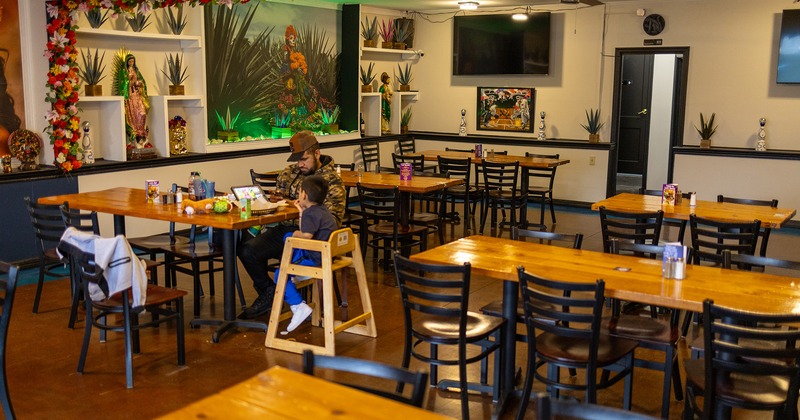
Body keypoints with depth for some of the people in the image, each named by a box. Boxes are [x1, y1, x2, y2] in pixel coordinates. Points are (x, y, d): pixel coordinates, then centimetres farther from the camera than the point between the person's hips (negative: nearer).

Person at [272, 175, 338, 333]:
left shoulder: (310, 213, -17)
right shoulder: (322, 210, 14)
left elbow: (306, 236, -30)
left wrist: (296, 234, -9)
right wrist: (301, 211, 25)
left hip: (315, 258, -11)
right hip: (325, 254, 11)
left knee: (280, 274, -10)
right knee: (288, 237, 24)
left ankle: (299, 306, -18)